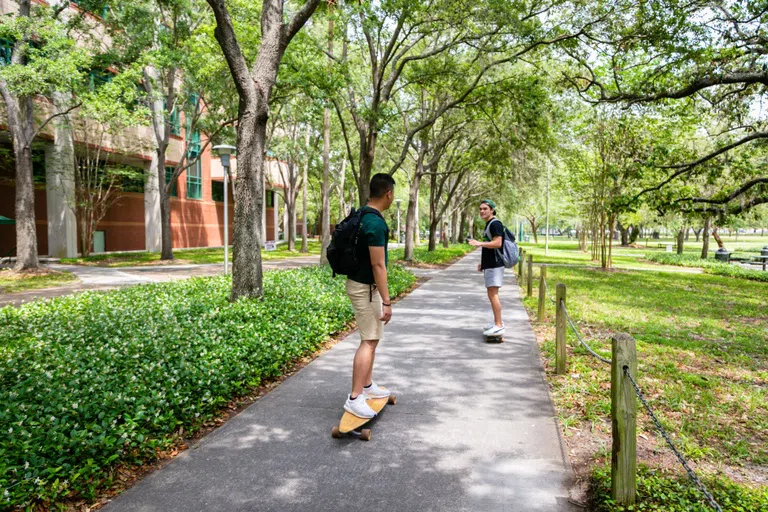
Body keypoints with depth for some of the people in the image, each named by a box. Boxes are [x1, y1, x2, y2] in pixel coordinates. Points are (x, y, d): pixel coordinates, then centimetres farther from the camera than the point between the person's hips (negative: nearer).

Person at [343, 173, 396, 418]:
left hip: (361, 282, 10)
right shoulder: (376, 223, -23)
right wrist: (387, 301, -20)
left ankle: (367, 386, 29)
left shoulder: (362, 215, 8)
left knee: (371, 338, 18)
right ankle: (354, 398, 0)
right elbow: (378, 265, -24)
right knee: (369, 341, -5)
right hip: (365, 287, -10)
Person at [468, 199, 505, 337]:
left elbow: (497, 243, -24)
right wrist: (482, 262, 22)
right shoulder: (488, 225, 19)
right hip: (489, 265, 10)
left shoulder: (495, 224, -12)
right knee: (492, 294, 15)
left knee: (493, 294, -12)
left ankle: (498, 326, -11)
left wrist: (480, 243, -31)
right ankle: (497, 321, 24)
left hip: (495, 265, -10)